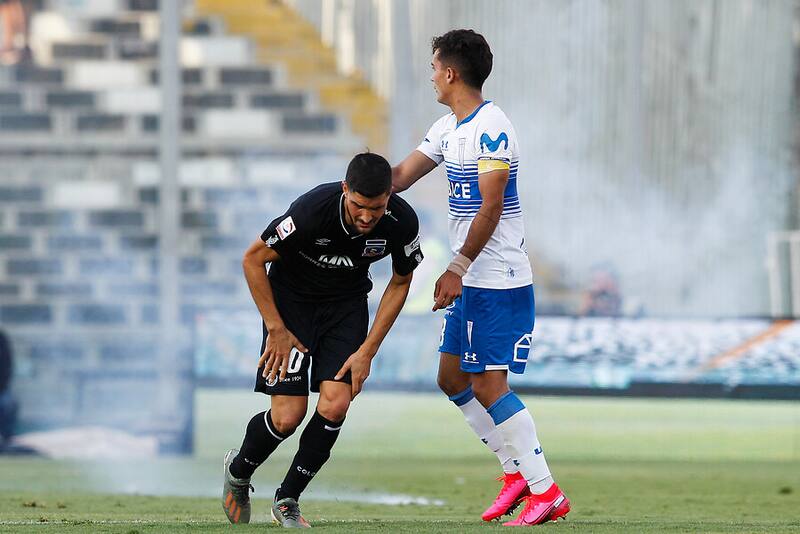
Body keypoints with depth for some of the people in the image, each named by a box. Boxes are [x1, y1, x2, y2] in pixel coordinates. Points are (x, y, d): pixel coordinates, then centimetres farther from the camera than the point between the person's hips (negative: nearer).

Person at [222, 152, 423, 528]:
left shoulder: (402, 222, -22)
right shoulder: (313, 209, -32)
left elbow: (400, 283, -2)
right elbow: (253, 259, -17)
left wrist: (368, 350, -6)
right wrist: (277, 330, -15)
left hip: (347, 303, 3)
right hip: (291, 297, -3)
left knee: (335, 406, -16)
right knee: (288, 416, -11)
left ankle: (287, 501, 6)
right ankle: (238, 472, 22)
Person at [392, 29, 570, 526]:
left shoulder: (491, 128, -17)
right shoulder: (448, 128, 13)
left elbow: (491, 207, -22)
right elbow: (400, 177, 18)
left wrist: (457, 269, -24)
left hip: (501, 282, -10)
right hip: (472, 281, 10)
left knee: (489, 385, -12)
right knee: (453, 379, 13)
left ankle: (547, 493, -8)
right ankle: (517, 472, 20)